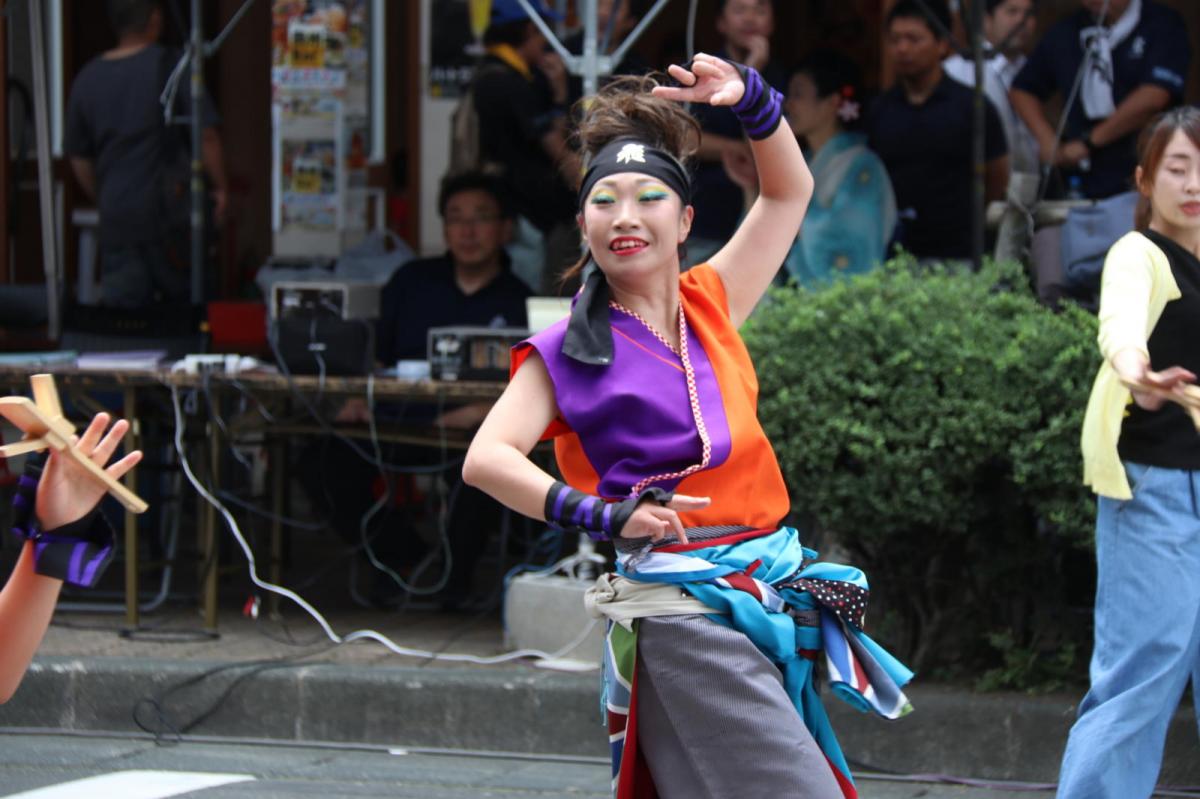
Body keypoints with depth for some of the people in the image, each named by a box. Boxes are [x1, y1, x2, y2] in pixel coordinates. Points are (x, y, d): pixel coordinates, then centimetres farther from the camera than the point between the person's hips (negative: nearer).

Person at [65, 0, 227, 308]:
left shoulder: (87, 79, 6)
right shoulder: (170, 67, -10)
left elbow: (78, 157, 12)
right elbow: (206, 134, -13)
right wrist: (219, 186, 0)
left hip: (116, 217, 4)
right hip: (170, 211, -4)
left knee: (122, 307, 2)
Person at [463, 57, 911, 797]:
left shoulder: (711, 304, 12)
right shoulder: (568, 353, -2)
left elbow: (789, 192, 22)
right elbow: (487, 459, -13)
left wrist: (749, 97, 7)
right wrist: (604, 515, -22)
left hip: (771, 594, 6)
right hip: (682, 609, -6)